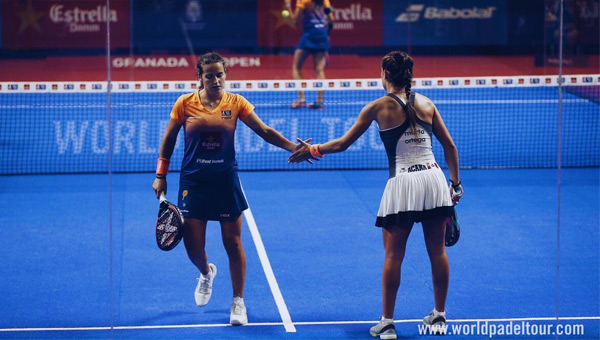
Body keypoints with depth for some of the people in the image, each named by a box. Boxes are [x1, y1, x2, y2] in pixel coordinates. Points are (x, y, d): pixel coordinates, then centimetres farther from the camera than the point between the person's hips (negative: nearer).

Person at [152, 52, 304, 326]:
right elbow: (168, 140, 7)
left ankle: (238, 302, 14)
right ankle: (206, 273, 38)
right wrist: (161, 176, 4)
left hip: (226, 181, 0)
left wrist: (294, 147, -22)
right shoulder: (185, 104, -3)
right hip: (193, 182, 0)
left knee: (233, 244, 1)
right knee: (193, 248, 2)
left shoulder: (236, 103, -4)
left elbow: (265, 131, -7)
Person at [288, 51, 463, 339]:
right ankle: (439, 316, 22)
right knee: (437, 252, 12)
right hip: (434, 177, 3)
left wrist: (312, 150, 19)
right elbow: (449, 146, 10)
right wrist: (455, 183, 17)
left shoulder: (378, 107, -1)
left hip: (402, 184, -3)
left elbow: (342, 144, 4)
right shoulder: (426, 103, 10)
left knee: (393, 255, 5)